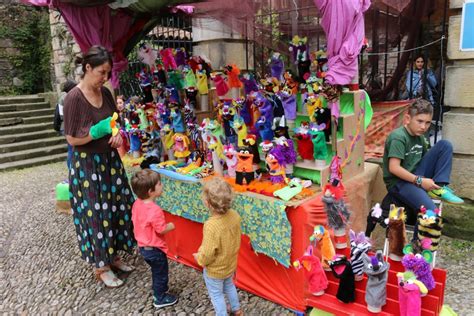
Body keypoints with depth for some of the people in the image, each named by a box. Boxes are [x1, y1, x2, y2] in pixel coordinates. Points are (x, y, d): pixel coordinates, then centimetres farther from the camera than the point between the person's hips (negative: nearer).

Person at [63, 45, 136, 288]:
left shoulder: (105, 93, 2)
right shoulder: (74, 98, -17)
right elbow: (72, 139, -14)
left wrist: (117, 135, -7)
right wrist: (97, 131, -26)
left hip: (109, 159, 7)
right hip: (87, 164, -7)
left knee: (118, 207, 12)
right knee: (95, 213, 3)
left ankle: (113, 256, 30)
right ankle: (101, 266, 20)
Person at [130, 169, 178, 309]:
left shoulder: (137, 204, -7)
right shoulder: (155, 210, -33)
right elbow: (161, 230, -25)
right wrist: (171, 226, -5)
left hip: (143, 246, 8)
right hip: (154, 249, -8)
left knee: (156, 271, 30)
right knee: (161, 273, 15)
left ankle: (158, 290, 49)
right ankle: (160, 299, 32)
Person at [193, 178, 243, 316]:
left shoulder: (211, 226, -39)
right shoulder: (234, 215, -19)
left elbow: (207, 255, -29)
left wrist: (198, 258, -7)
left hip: (215, 270, -6)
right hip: (230, 264, 7)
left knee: (216, 294, 21)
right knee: (229, 286, 33)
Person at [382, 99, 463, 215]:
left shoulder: (419, 136, 9)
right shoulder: (398, 137, -17)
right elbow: (393, 168, -24)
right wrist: (420, 181, -19)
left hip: (417, 176, 9)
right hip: (399, 182, -8)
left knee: (445, 145, 0)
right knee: (431, 212, -30)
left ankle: (438, 188, -7)